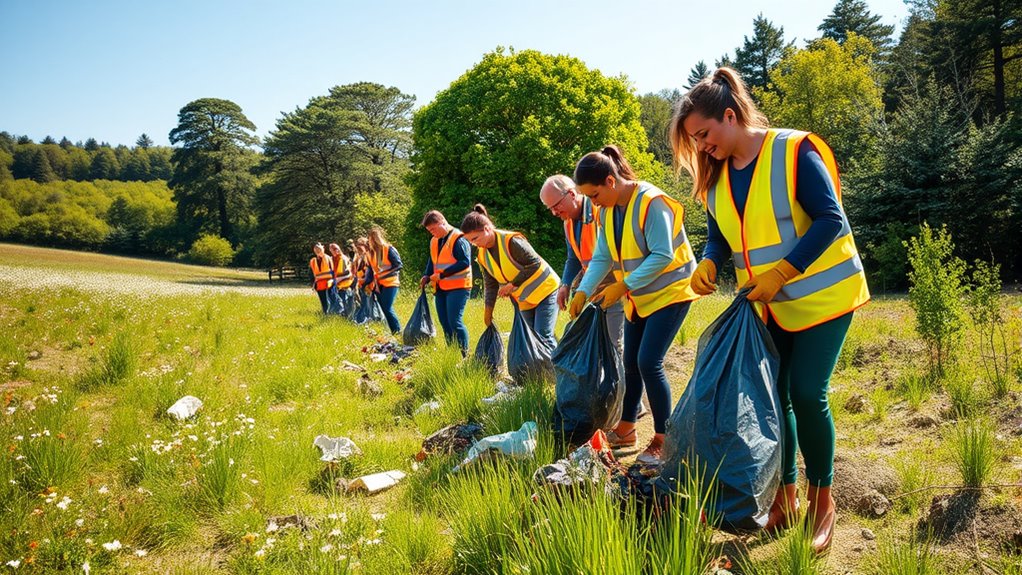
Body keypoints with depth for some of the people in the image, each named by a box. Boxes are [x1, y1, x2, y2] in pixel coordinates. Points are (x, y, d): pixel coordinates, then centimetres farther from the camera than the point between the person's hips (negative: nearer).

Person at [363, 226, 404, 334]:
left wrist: (385, 273, -20)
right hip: (378, 284, 6)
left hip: (390, 283, -6)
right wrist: (369, 283, 0)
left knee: (387, 308, -12)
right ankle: (394, 331, 15)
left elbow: (398, 265, -13)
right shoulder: (370, 252, 5)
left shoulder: (389, 249, -13)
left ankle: (398, 331, 0)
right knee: (384, 308, 6)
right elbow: (370, 269, 12)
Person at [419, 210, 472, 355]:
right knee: (445, 323, 10)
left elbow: (465, 262, -20)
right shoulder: (434, 241, 13)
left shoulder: (458, 239, -13)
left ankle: (464, 355, -6)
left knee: (455, 321, -13)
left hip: (458, 287, -8)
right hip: (441, 288, 8)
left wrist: (442, 274, -21)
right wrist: (426, 276, 5)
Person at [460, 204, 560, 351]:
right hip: (524, 301, 7)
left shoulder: (512, 241, -24)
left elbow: (535, 264, -24)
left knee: (543, 337, -14)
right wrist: (488, 311, 3)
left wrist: (512, 284, -23)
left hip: (545, 289, -7)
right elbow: (490, 285, 7)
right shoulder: (482, 256, -2)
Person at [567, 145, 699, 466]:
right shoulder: (608, 209, 1)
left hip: (669, 291, -8)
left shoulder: (651, 202, -24)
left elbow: (661, 256, -26)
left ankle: (662, 441, -1)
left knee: (649, 362, -14)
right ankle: (625, 431, 25)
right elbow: (602, 257, 1)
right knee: (631, 363, 11)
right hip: (638, 296, 8)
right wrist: (583, 291, -12)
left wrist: (622, 287, -27)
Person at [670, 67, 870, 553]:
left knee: (806, 394, -7)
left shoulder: (794, 151, -16)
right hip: (766, 306, 6)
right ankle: (785, 497, 21)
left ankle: (822, 502, 12)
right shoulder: (715, 174, 3)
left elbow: (830, 220, -19)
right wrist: (708, 263, -15)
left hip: (821, 294, -6)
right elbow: (719, 236, 7)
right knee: (772, 396, 6)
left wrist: (781, 272, -26)